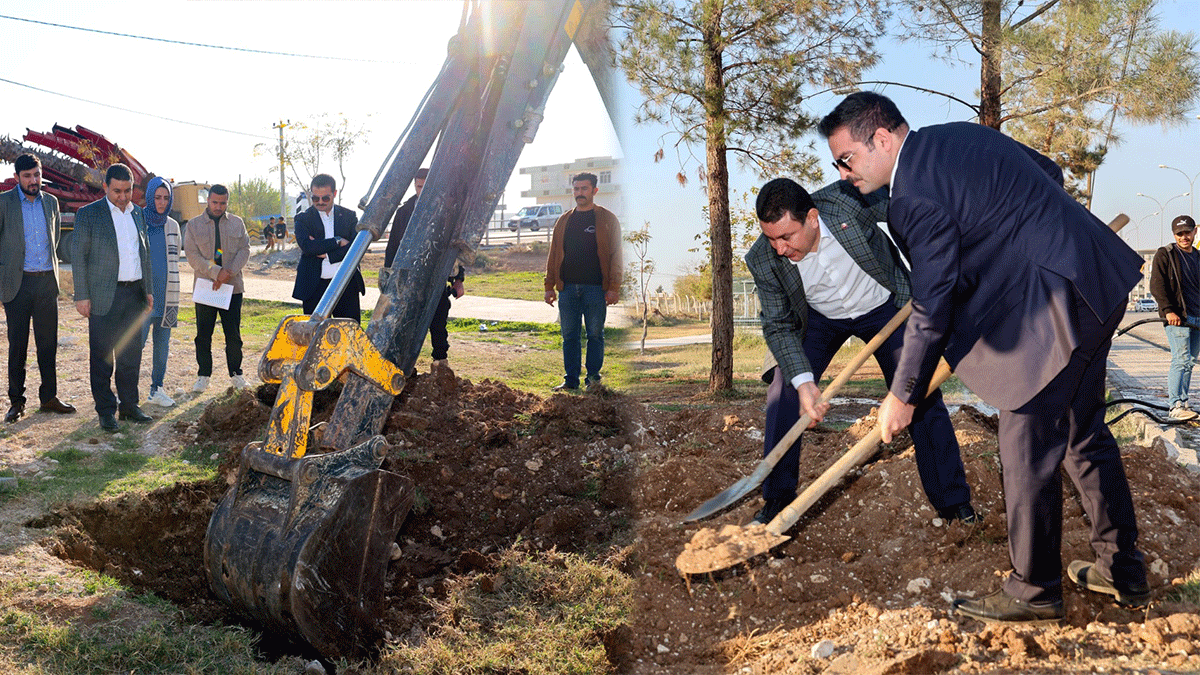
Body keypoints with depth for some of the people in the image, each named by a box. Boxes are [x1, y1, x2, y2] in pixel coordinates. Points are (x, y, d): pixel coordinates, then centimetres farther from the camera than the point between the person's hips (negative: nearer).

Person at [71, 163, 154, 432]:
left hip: (134, 294, 5)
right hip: (104, 296, -5)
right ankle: (106, 412, 11)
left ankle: (129, 405, 21)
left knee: (131, 354, 10)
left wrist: (148, 289, 14)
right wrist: (82, 295, -9)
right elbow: (78, 256, -4)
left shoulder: (138, 213, 12)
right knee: (102, 357, 2)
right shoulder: (88, 214, -4)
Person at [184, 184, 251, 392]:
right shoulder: (194, 225, 4)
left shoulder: (237, 223, 9)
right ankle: (203, 375, 15)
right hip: (205, 287, -1)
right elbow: (192, 255, -4)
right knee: (203, 335, 4)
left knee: (233, 334, 3)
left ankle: (235, 374, 15)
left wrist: (229, 272, -13)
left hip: (233, 287, 1)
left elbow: (244, 250, 3)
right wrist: (216, 273, -16)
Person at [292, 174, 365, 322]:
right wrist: (338, 241, -11)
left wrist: (327, 254, -11)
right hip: (314, 287, -1)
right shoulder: (303, 219, 5)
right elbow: (307, 246, -13)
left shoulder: (349, 216, 8)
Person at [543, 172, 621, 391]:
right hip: (568, 288, 4)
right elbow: (553, 255, 16)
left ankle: (593, 377, 12)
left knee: (595, 334, 1)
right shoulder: (563, 221, 14)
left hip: (595, 288, -4)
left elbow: (615, 254, -1)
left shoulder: (607, 219, 3)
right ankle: (571, 379, 13)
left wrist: (613, 288, -9)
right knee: (569, 336, 6)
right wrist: (549, 286, 9)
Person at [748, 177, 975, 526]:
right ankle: (777, 500, 3)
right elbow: (779, 326, -18)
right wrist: (803, 381, -31)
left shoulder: (850, 200, -34)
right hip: (820, 318, 1)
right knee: (783, 389, -12)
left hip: (884, 306, -1)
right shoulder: (763, 260, -26)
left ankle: (952, 501, 13)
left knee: (922, 396, -5)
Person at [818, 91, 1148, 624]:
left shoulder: (916, 196, -19)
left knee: (1028, 448, -1)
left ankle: (1035, 590, 12)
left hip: (1058, 303, -10)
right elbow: (1050, 174, 21)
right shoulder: (958, 135, 10)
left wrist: (903, 396, -5)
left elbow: (932, 309, -15)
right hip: (1098, 280, 11)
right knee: (1083, 430, 19)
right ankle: (1123, 570, 31)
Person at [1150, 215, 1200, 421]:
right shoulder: (1165, 255, -1)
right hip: (1176, 316, -6)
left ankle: (1181, 403, 14)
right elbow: (1156, 285, -9)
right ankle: (1176, 406, -13)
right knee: (1182, 360, -14)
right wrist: (1168, 310, -20)